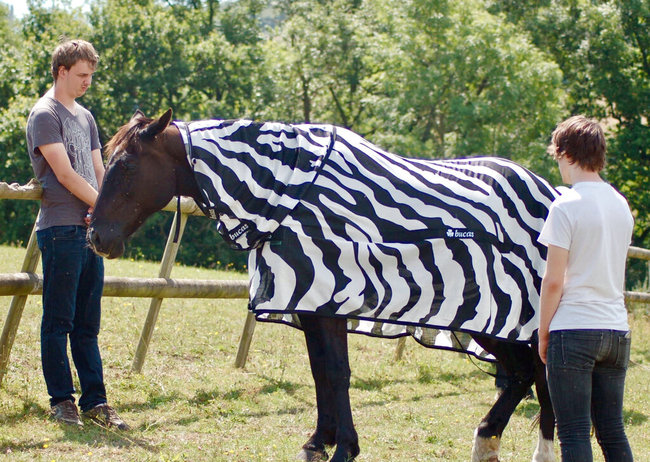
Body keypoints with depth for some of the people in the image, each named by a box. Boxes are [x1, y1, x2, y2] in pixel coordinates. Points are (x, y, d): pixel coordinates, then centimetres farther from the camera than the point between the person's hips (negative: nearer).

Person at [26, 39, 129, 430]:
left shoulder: (85, 117, 19)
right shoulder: (45, 115, -5)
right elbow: (65, 174, -12)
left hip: (91, 229, 8)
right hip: (60, 230, -7)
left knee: (87, 323, 8)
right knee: (59, 320, -2)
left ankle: (95, 400, 10)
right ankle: (62, 400, 3)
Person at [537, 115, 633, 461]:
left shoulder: (567, 206, -10)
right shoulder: (621, 205, 11)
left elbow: (553, 281, -11)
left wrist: (543, 333, -1)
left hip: (574, 330, -6)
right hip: (617, 329, 7)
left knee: (574, 433, -3)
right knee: (612, 432, 11)